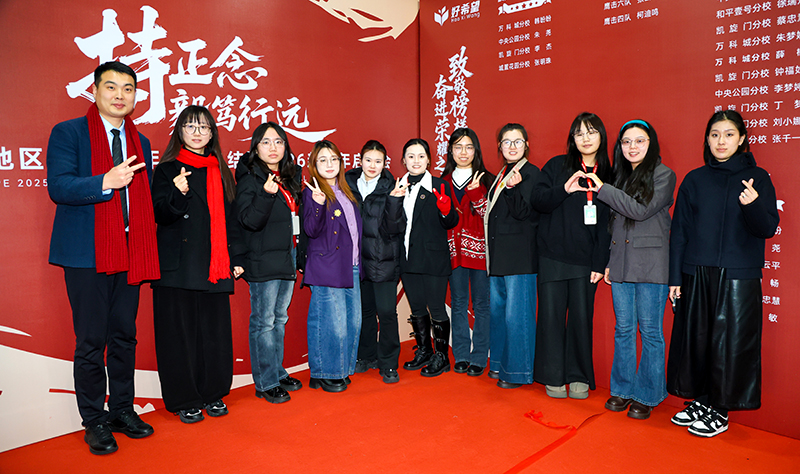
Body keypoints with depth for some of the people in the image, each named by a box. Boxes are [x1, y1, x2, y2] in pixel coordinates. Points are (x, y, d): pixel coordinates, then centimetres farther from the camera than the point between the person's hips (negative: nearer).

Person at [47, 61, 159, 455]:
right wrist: (106, 182, -28)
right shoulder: (68, 133, 0)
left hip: (130, 253, 5)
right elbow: (58, 187, -13)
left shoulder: (141, 142, 16)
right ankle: (95, 422, 18)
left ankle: (122, 411, 26)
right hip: (87, 255, -5)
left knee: (125, 337, 12)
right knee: (91, 342, 2)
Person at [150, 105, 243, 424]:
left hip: (214, 266, 4)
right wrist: (177, 193, -24)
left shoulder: (220, 172, 15)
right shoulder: (167, 170, 4)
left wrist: (236, 257, 11)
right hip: (177, 266, -3)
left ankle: (212, 394, 20)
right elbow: (159, 214, -5)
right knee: (179, 333, 0)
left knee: (215, 331, 6)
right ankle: (184, 400, 13)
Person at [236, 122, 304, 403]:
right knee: (264, 321, -1)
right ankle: (266, 382, 9)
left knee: (280, 318, 14)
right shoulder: (250, 179, -7)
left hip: (288, 256, 7)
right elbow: (249, 220, -18)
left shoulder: (292, 177, 12)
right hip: (263, 260, -7)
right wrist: (266, 193, -30)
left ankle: (278, 372, 26)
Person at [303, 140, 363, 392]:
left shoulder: (345, 191, 16)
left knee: (353, 320, 10)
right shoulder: (313, 192, -5)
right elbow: (311, 230, -15)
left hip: (350, 267, 7)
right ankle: (324, 373, 13)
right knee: (332, 323, -4)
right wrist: (318, 204, -29)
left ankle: (342, 368, 25)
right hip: (326, 268, -7)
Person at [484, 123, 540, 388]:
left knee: (516, 314, -5)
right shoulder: (501, 175, 18)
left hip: (520, 256, -8)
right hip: (498, 255, 8)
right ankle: (500, 364, 27)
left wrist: (512, 187, -30)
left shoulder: (531, 173, -6)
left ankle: (519, 371, 6)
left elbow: (523, 212, -16)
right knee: (497, 310, 14)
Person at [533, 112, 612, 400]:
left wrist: (600, 263, -4)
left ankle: (579, 377, 20)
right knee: (551, 315, 2)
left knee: (581, 317, 3)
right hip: (553, 256, 0)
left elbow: (608, 223, 2)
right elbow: (539, 200, -2)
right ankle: (553, 377, 16)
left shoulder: (608, 174, 6)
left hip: (585, 260, 0)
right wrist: (564, 189, -19)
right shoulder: (557, 166, 6)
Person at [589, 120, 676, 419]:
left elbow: (641, 210, -15)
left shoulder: (663, 175, -1)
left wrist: (602, 189, -13)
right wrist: (609, 262, 15)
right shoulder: (620, 176, 15)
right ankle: (623, 389, 20)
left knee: (650, 331, 1)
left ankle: (646, 395, 13)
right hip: (621, 265, 5)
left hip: (651, 265, -5)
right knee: (623, 329, 9)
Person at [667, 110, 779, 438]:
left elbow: (768, 229, -4)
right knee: (696, 339, 7)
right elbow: (679, 231, 6)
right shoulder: (694, 180, 7)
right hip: (697, 275, 2)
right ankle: (700, 402, 23)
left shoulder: (757, 178, 3)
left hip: (739, 278, -2)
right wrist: (675, 278, 2)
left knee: (730, 343, 2)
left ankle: (720, 411, 16)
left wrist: (754, 205, -25)